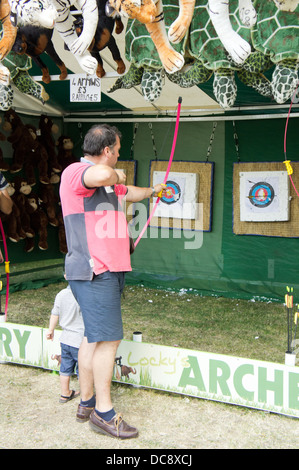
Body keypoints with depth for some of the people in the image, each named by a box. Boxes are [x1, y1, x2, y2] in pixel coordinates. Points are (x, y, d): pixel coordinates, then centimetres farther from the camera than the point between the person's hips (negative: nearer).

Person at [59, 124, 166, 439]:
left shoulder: (108, 182, 21)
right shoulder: (75, 172, -11)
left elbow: (129, 192, 42)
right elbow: (101, 175, -35)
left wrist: (152, 191, 59)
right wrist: (115, 174, -12)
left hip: (108, 271, 10)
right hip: (93, 272, -10)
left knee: (93, 337, 14)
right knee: (107, 338, -8)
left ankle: (87, 403, 24)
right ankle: (103, 413, 2)